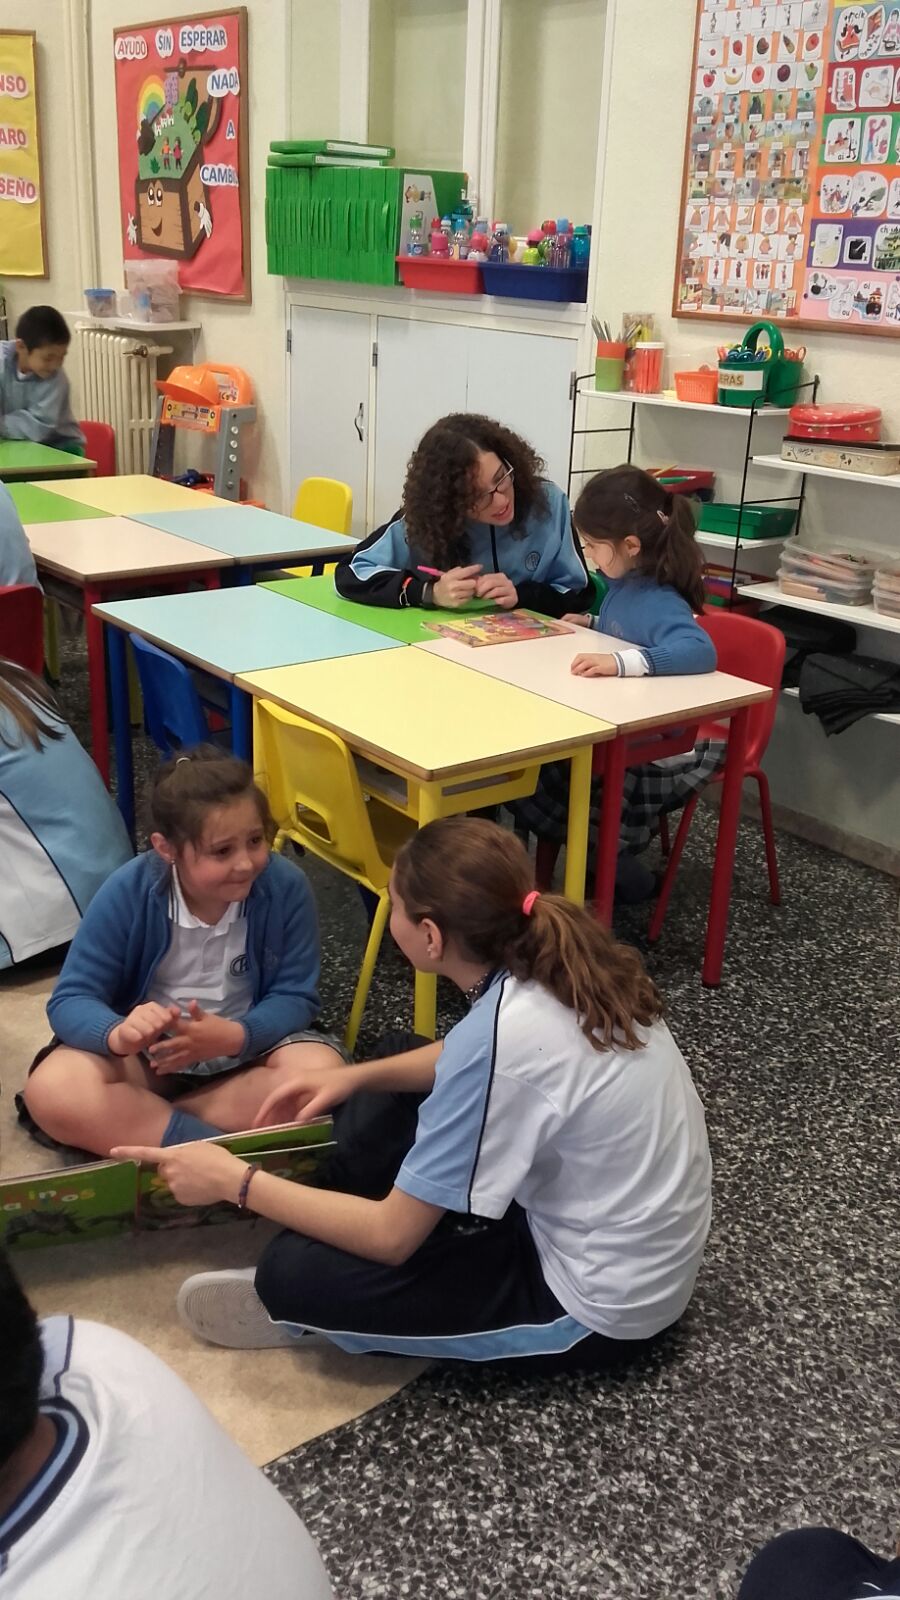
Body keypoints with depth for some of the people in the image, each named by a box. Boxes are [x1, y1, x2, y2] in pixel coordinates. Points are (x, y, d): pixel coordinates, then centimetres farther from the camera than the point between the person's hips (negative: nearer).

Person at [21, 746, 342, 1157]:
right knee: (51, 1091, -28)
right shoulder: (127, 892, -20)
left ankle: (133, 1119, -21)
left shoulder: (286, 886, -20)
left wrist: (234, 1036, -35)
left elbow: (295, 997, -14)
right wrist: (119, 1033, -43)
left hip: (247, 1042, 1)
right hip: (147, 1050, 0)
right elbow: (70, 1000, -20)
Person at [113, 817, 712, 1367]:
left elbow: (392, 1236, -22)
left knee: (294, 1273, -9)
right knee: (373, 1107, 12)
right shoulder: (561, 955, -9)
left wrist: (235, 1181, -13)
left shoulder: (498, 1039, -32)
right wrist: (356, 1075, 5)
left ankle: (299, 1306, 22)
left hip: (600, 1304, -8)